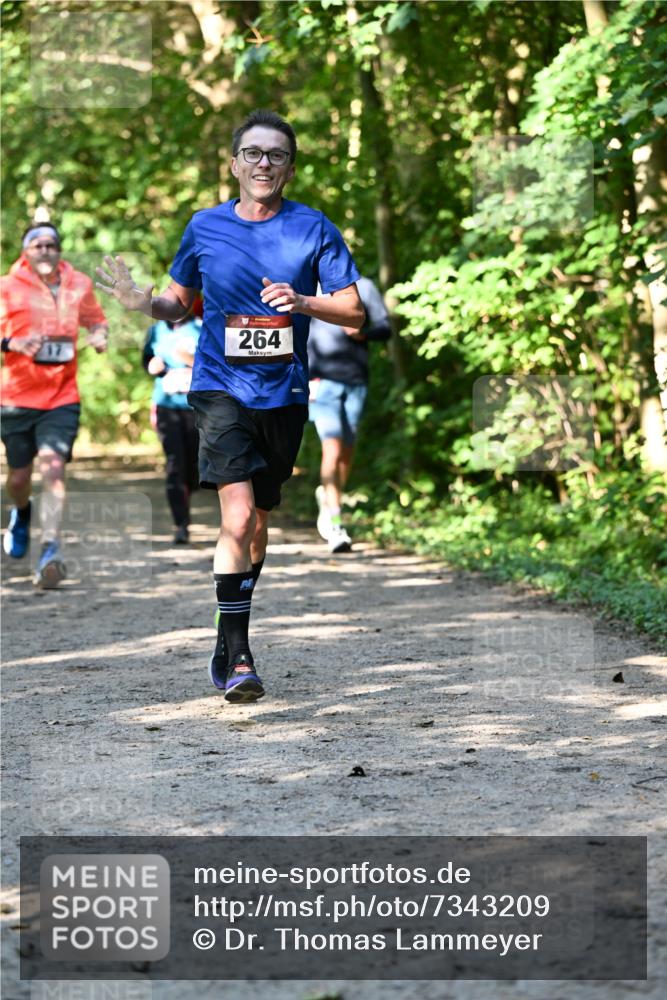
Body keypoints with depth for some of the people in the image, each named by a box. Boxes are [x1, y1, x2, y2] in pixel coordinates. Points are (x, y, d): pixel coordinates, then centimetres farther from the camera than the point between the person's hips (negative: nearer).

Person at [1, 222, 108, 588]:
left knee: (53, 466, -18)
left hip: (62, 397, 0)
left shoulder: (79, 285, 6)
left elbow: (96, 320, 22)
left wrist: (99, 335, 0)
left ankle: (50, 550, -23)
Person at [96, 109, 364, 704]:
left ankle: (227, 648, 31)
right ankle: (237, 655, -12)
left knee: (257, 525, 14)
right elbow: (181, 305, 15)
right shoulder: (205, 227, 2)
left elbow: (354, 311, -1)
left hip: (284, 395, 2)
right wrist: (144, 303, -7)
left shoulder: (313, 228, -1)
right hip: (222, 389, -1)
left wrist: (304, 302, -19)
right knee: (237, 519, -18)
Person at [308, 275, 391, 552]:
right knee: (332, 449, -15)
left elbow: (385, 328, 7)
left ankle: (327, 500, 34)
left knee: (347, 449, 10)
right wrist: (309, 377, -7)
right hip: (324, 381, -3)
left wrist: (363, 333, -14)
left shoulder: (364, 287, 6)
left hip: (356, 381, 3)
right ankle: (334, 524, -19)